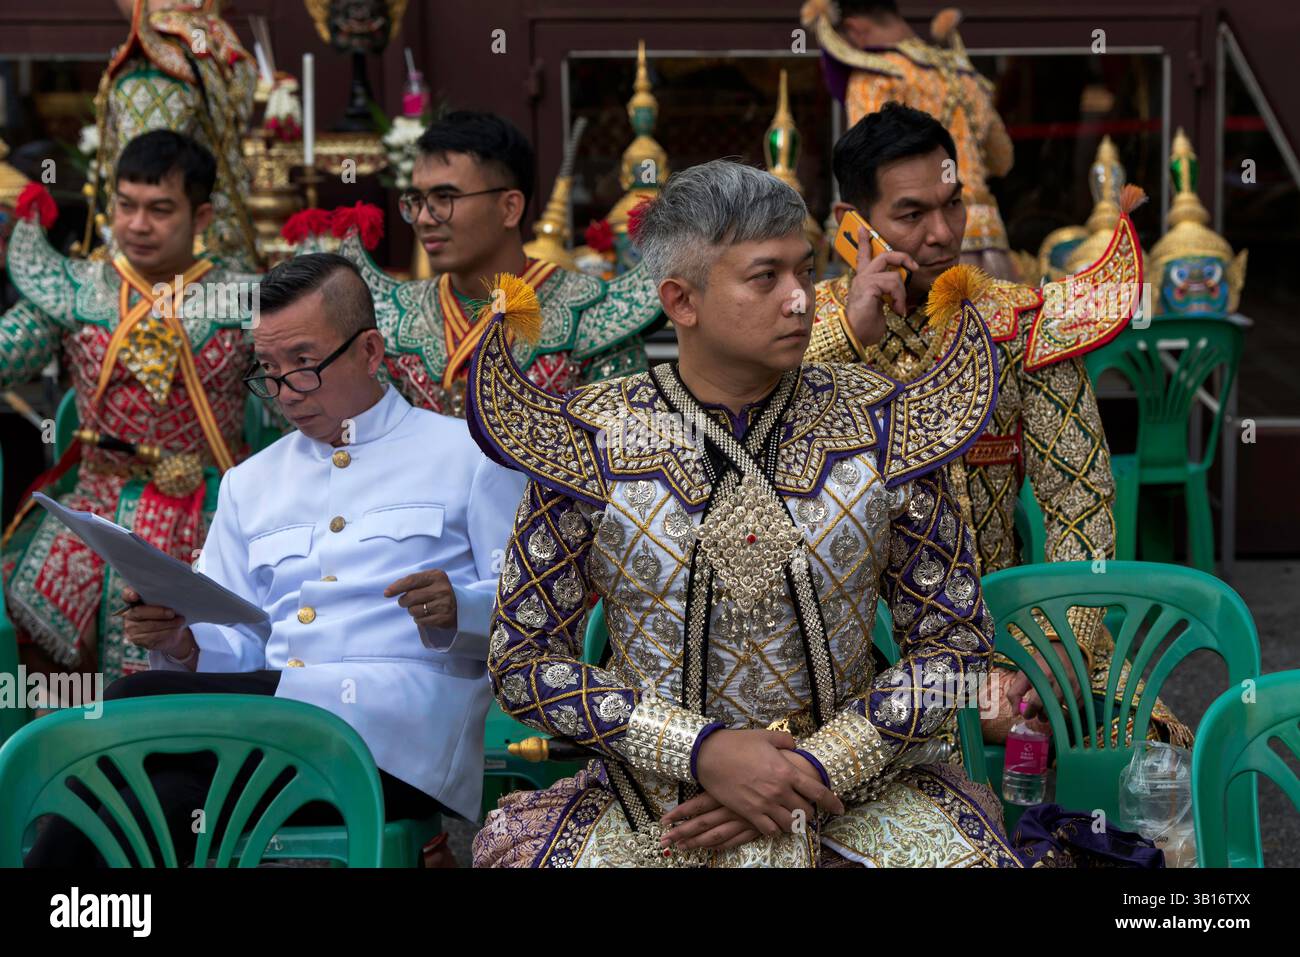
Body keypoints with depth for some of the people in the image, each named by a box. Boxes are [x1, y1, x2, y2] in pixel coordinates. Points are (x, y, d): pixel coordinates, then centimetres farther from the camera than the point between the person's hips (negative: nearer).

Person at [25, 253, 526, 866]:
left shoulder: (470, 456, 12)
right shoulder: (250, 483, 28)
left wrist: (461, 611, -17)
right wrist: (182, 643, 0)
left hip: (397, 735, -4)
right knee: (154, 805, -32)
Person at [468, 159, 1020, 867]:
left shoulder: (881, 430, 0)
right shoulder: (594, 445, -4)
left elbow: (954, 641, 4)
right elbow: (523, 660, -1)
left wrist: (816, 768, -10)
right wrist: (700, 751, -13)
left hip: (850, 786, 1)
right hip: (656, 800, -1)